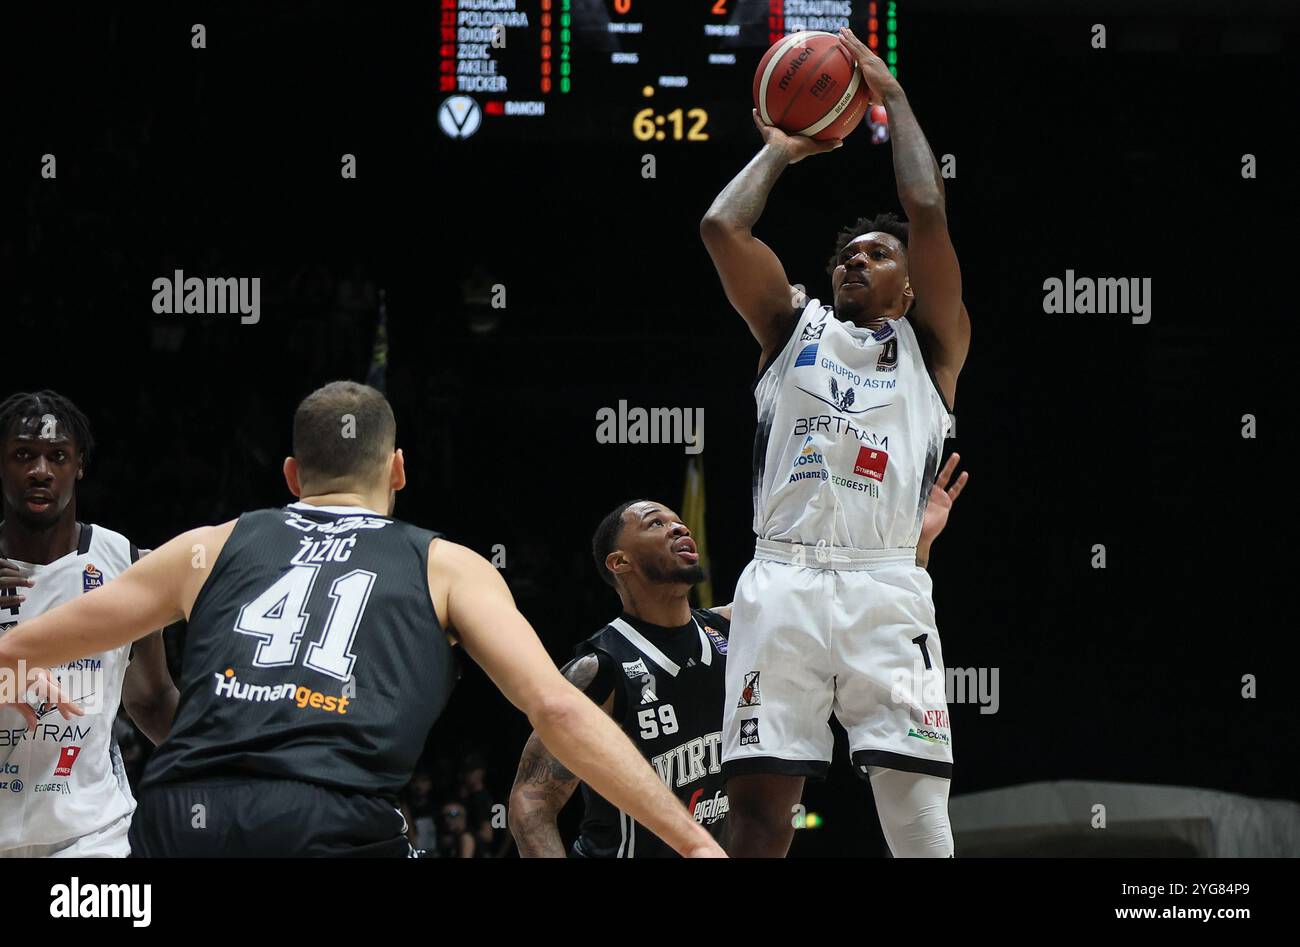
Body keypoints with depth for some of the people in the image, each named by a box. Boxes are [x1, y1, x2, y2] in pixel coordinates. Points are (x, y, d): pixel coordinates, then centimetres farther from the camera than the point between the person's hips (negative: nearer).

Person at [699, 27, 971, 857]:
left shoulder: (929, 343, 16)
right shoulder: (792, 325, 23)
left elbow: (929, 213, 4)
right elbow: (722, 228, 10)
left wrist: (894, 98, 13)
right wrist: (780, 152, 23)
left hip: (884, 587, -2)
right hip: (782, 580, 2)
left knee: (915, 802, -10)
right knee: (758, 801, -5)